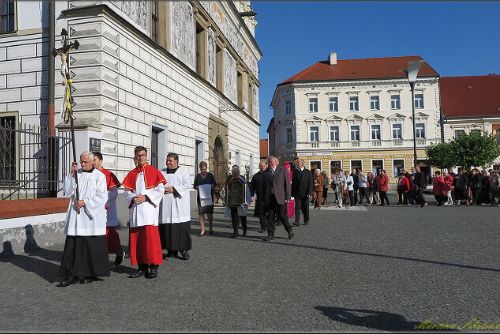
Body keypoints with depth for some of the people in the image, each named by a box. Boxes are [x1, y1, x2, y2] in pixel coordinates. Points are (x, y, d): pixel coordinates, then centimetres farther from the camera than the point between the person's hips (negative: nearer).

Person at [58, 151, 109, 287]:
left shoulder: (99, 176, -1)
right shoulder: (76, 174, 11)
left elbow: (102, 197, -7)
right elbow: (68, 191, 2)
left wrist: (85, 202, -12)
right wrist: (71, 174, -6)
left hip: (92, 216, -4)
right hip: (76, 215, 4)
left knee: (92, 246, 2)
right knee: (73, 245, 1)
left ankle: (91, 273, 14)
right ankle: (73, 274, 7)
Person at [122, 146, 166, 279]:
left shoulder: (154, 171, 3)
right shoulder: (132, 174, 14)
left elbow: (160, 189, -4)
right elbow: (128, 191, 12)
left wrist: (145, 197, -12)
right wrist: (133, 198, -9)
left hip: (149, 208, -4)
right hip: (135, 210, 4)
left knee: (150, 236, -10)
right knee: (136, 238, 3)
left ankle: (153, 266, -2)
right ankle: (142, 266, 12)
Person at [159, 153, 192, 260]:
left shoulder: (182, 172, 4)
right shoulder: (162, 172, 17)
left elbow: (188, 184, -7)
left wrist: (174, 189, -14)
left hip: (179, 205, -3)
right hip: (165, 206, 4)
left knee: (182, 227, -3)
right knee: (167, 228, 2)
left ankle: (184, 249, 4)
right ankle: (171, 250, 11)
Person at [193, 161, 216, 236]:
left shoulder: (210, 175, 7)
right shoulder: (197, 176, 11)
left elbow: (214, 184, 6)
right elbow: (194, 186, 13)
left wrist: (210, 186, -14)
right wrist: (197, 187, -8)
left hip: (209, 196, -1)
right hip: (201, 197, 1)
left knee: (210, 213, 3)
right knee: (201, 213, -4)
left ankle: (211, 229, 17)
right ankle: (202, 230, 1)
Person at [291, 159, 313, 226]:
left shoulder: (308, 172, 0)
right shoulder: (295, 172, 7)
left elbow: (310, 183, -4)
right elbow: (293, 183, 7)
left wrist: (309, 193, -13)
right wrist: (292, 193, 1)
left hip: (305, 193, -1)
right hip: (297, 193, 1)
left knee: (305, 208, 9)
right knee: (297, 207, -9)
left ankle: (306, 220, 25)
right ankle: (297, 221, -13)